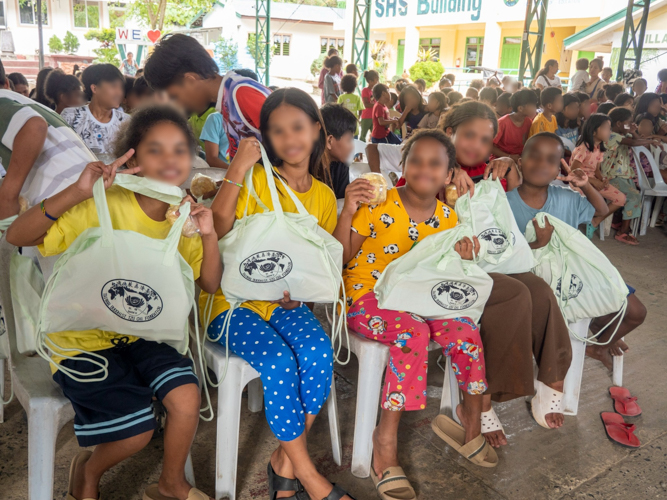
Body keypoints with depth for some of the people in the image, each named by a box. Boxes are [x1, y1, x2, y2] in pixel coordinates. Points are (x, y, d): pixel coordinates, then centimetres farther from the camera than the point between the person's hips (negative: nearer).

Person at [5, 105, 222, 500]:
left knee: (187, 396, -18)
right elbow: (17, 236, -24)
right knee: (138, 429, -17)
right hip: (84, 341, -4)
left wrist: (209, 236, -17)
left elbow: (210, 284, 0)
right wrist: (78, 192, -36)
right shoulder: (103, 206, -18)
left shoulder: (184, 215, -1)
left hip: (143, 334, 5)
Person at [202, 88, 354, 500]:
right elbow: (216, 230, -19)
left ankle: (284, 462, -5)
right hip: (232, 300, -3)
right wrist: (236, 171, -22)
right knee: (279, 361, -29)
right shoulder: (255, 179, -5)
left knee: (319, 352, -26)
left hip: (286, 300, 4)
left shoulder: (323, 195, 9)